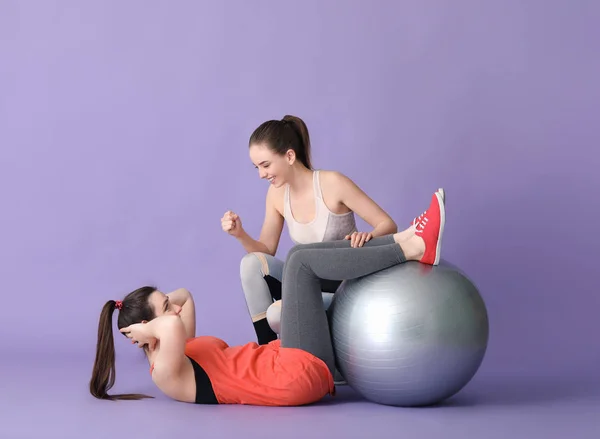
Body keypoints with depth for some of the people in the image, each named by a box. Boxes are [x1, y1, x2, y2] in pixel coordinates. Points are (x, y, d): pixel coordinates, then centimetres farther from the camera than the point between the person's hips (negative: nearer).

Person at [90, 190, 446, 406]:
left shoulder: (176, 357, 18)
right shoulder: (166, 373, -11)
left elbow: (184, 296, 31)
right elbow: (173, 327, -34)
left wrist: (161, 302, 14)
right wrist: (149, 329, -15)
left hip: (305, 368, 10)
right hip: (299, 373, -10)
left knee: (308, 255, 8)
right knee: (300, 259, -13)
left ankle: (408, 240, -4)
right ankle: (414, 250, -14)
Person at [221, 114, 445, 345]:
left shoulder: (332, 183, -19)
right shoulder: (277, 193, -1)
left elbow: (388, 225, -16)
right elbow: (266, 252, 6)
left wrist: (369, 237, -39)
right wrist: (240, 234, -14)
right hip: (311, 286, 7)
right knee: (252, 264, -20)